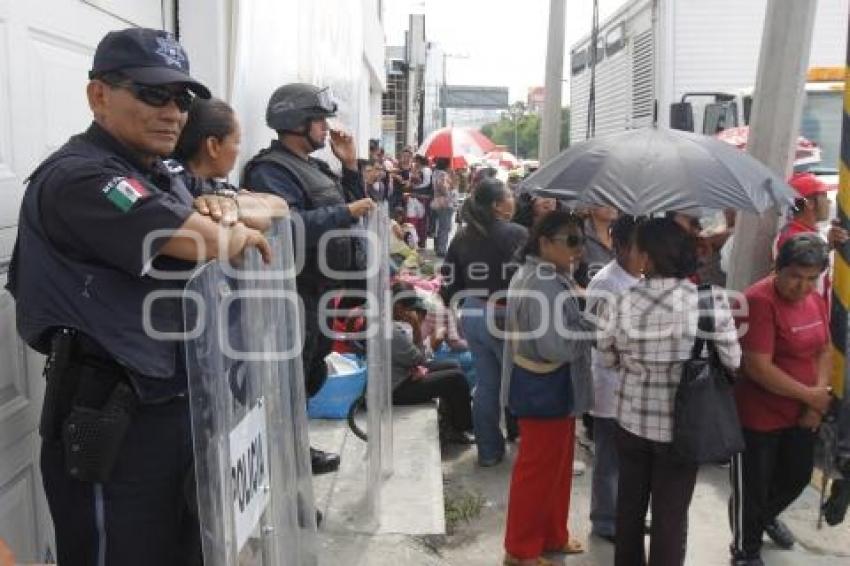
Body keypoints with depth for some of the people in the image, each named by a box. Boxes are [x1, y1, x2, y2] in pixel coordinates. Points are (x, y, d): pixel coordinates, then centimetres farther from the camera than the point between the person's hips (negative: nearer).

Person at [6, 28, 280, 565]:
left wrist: (241, 213, -4)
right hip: (110, 420, -9)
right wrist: (240, 232, -4)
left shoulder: (161, 177, 13)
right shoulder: (77, 177, -18)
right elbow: (211, 245, -27)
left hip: (179, 403, 9)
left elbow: (274, 209, 18)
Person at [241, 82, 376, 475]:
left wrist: (350, 167, 5)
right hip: (293, 296, -10)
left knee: (310, 377, 20)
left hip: (319, 293, 10)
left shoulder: (313, 167, 15)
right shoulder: (270, 170, -17)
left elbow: (350, 204, 17)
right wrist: (346, 212, -25)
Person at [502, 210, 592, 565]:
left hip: (543, 384, 11)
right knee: (538, 469, 4)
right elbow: (556, 346, -30)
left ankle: (552, 536, 38)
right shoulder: (546, 285, -25)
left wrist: (581, 319, 3)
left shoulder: (534, 274, 10)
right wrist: (589, 329, -14)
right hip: (547, 389, -11)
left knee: (556, 465, 22)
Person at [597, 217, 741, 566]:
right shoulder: (712, 300, -18)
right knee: (671, 513, 14)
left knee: (630, 504, 21)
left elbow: (607, 359, 1)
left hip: (631, 419, 2)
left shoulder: (619, 303, -13)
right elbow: (732, 361, -8)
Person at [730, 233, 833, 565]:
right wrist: (810, 395, -17)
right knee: (752, 489, 8)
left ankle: (767, 517, 55)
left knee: (798, 477, 25)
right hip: (758, 416, -8)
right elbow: (758, 367, -26)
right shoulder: (759, 301, -24)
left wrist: (819, 397, -6)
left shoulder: (815, 300, 1)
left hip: (801, 414, 8)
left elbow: (824, 350, 10)